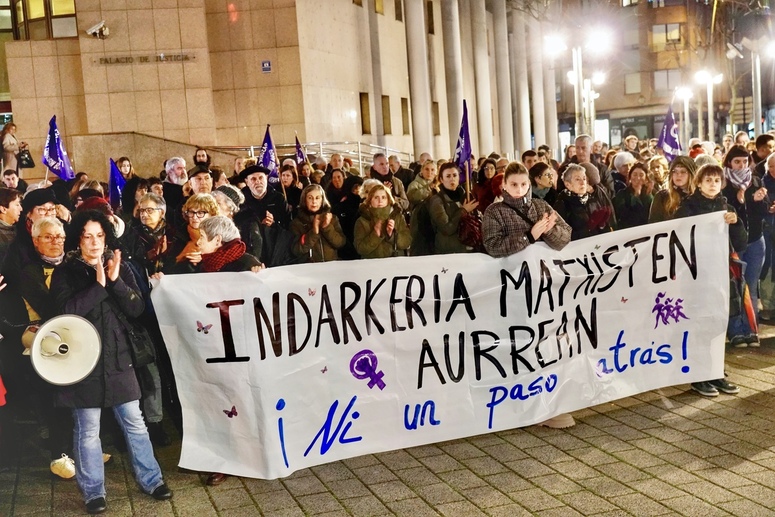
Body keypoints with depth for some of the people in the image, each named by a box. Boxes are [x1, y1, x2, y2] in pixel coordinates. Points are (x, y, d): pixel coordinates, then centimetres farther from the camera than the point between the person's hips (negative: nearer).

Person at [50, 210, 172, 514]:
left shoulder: (120, 269, 7)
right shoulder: (64, 273, -1)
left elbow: (137, 308, -3)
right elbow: (67, 310, -16)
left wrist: (115, 281, -16)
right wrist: (98, 285, -20)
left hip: (118, 357, 2)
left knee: (134, 422, 7)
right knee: (87, 430, 5)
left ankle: (150, 480, 21)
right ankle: (93, 492, 19)